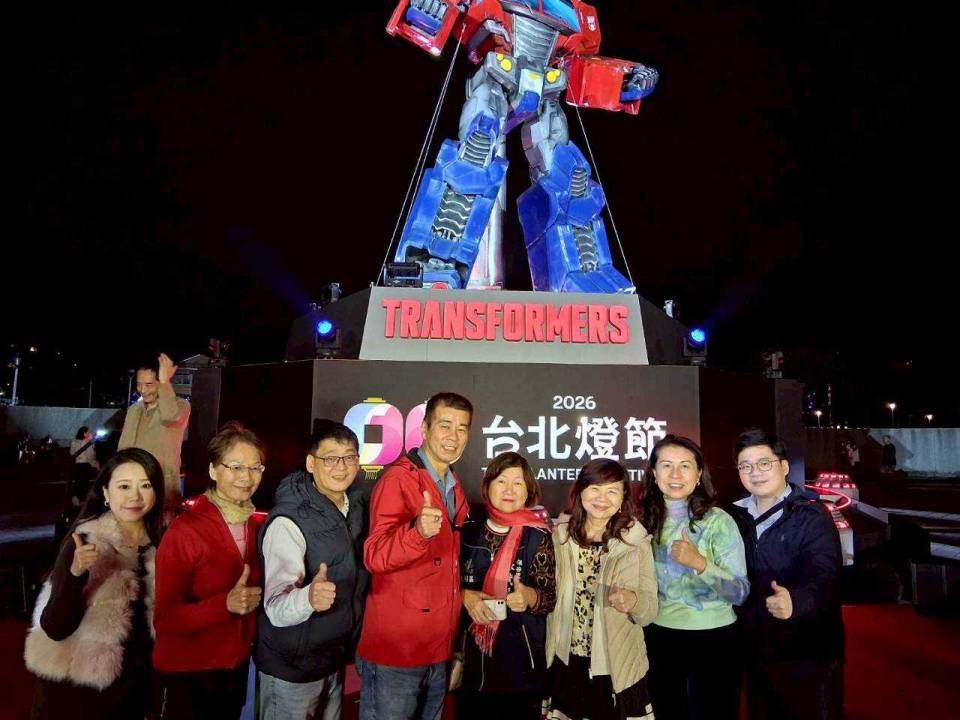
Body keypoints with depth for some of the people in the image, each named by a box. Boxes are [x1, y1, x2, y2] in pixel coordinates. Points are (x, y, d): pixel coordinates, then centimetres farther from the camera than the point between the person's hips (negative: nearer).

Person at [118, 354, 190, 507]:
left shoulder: (180, 405, -6)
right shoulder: (133, 410, 13)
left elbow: (169, 416, -31)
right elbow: (122, 449, 19)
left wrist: (165, 381, -24)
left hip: (163, 487, -5)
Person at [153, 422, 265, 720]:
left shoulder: (255, 526, -1)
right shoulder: (185, 531, -19)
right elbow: (164, 618, -18)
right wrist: (225, 604, -31)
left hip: (238, 668, 6)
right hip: (187, 675, -5)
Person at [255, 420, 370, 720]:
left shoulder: (358, 504, -2)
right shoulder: (288, 522, -24)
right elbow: (276, 609, -32)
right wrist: (308, 597, -50)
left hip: (336, 658, 7)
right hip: (291, 669, -6)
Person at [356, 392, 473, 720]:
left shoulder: (453, 487, 10)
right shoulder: (399, 479, -15)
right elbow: (375, 556, -24)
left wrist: (465, 592, 7)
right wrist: (419, 532, -41)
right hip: (394, 654, -7)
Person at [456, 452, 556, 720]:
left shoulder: (537, 536, -8)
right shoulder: (469, 529, -1)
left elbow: (550, 598, -9)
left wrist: (529, 597, -28)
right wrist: (465, 595, -12)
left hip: (520, 656, -2)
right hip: (472, 652, 2)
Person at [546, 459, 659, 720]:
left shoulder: (637, 543, -10)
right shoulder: (558, 536, -6)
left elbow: (650, 612, -8)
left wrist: (632, 601, -26)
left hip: (616, 671, -1)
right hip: (564, 667, 2)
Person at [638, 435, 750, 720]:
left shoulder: (719, 521, -13)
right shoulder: (647, 520, -2)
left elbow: (741, 592, -17)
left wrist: (700, 563, -30)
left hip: (712, 638, -3)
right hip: (659, 637, 4)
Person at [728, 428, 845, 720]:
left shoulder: (812, 516, -13)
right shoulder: (737, 516, 3)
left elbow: (824, 576, -27)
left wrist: (795, 601, -45)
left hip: (810, 656, -5)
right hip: (757, 654, 5)